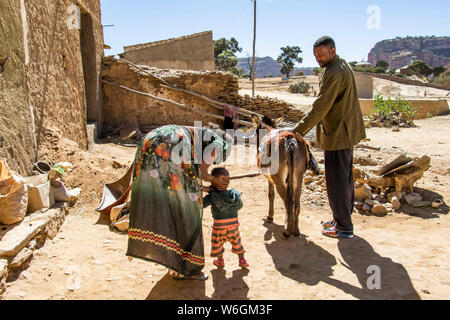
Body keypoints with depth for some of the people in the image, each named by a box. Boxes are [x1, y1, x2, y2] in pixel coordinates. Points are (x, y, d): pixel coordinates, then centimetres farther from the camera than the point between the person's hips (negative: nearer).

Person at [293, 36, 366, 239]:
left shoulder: (334, 73, -20)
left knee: (337, 180, -3)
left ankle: (344, 227, 7)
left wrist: (298, 130, -21)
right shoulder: (343, 66, 14)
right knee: (345, 177, 17)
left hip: (338, 134, -11)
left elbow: (321, 107, -24)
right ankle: (342, 218, 31)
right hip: (347, 132, 11)